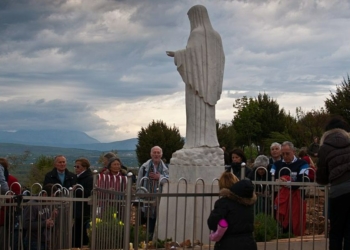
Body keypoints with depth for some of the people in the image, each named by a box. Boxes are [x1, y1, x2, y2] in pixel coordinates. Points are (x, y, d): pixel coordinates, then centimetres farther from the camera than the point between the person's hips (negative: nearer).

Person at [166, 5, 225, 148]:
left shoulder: (196, 33, -8)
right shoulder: (215, 35, 15)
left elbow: (191, 51, -22)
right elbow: (220, 57, 14)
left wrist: (176, 55, -5)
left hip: (197, 77, -7)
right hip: (210, 78, 8)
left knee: (197, 109, -9)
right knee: (207, 110, 6)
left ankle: (199, 141, -15)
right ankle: (210, 141, -1)